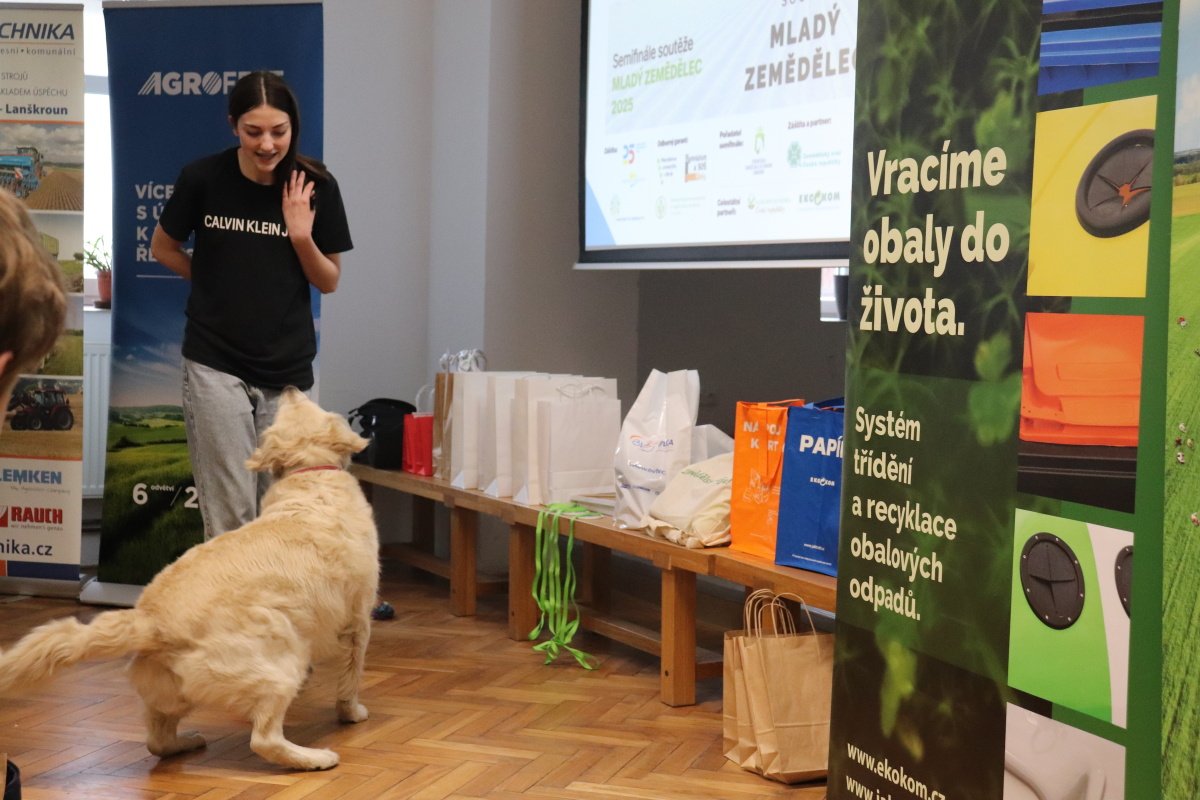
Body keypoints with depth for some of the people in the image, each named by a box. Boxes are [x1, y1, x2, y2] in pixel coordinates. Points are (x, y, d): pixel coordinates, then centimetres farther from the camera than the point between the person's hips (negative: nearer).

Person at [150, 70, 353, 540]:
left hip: (287, 369, 2)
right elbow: (162, 247, 11)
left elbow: (329, 282, 3)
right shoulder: (203, 178, -6)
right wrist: (217, 282, 3)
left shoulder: (316, 187, -3)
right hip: (215, 364, -2)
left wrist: (301, 237, -13)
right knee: (230, 513, -4)